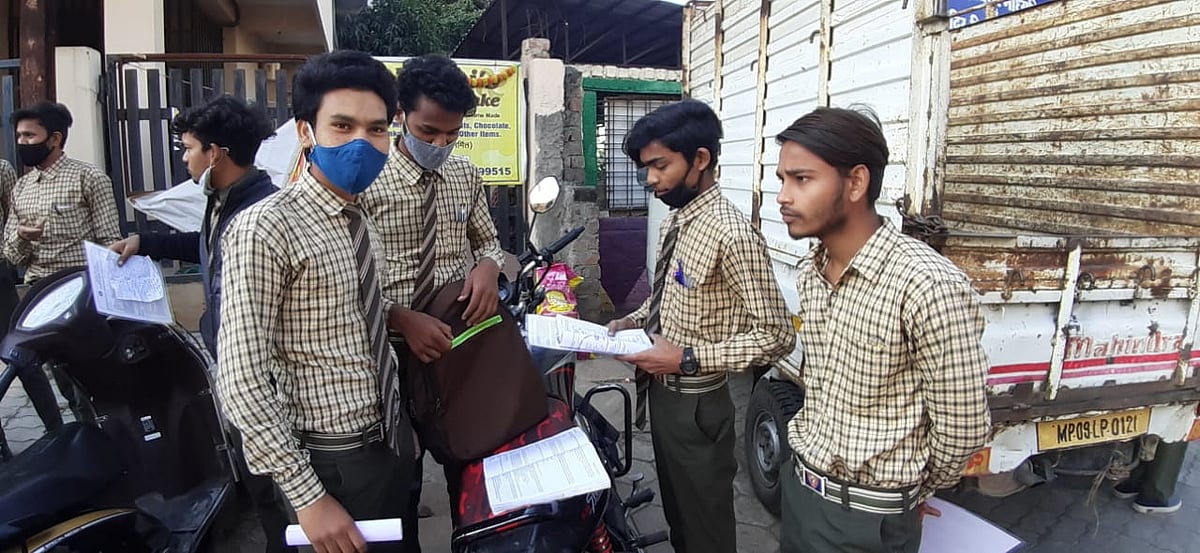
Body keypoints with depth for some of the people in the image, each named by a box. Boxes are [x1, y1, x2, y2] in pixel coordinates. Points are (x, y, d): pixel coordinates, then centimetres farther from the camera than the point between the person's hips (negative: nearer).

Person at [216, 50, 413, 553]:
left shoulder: (360, 222, 6)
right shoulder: (266, 229, -19)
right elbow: (241, 380, -21)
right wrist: (307, 497, -20)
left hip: (393, 440, 8)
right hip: (334, 463, -8)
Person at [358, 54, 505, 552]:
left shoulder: (466, 176, 2)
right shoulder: (368, 181, -13)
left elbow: (487, 240, 14)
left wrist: (488, 265, -9)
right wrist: (404, 320, -28)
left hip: (464, 341, 4)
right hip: (395, 349, -4)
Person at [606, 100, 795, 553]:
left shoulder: (732, 234, -24)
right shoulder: (674, 220, 4)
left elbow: (776, 336, -23)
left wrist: (688, 359, -26)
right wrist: (635, 320, 0)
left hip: (697, 404, -8)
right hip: (661, 392, 8)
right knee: (676, 512, 26)